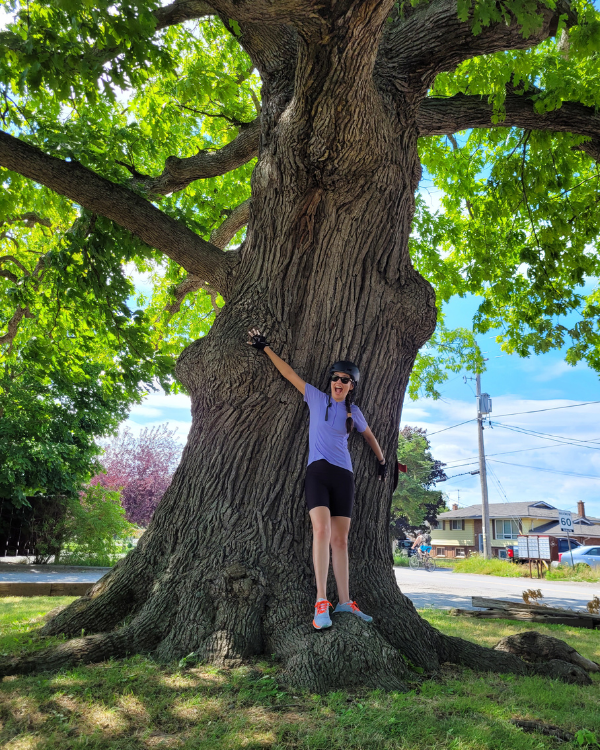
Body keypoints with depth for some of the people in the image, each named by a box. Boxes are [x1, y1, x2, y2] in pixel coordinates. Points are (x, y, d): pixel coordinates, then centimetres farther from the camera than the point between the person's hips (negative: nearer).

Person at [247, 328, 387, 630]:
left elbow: (369, 436, 31)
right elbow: (289, 373, 9)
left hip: (343, 475, 3)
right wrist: (265, 348, 9)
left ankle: (344, 602, 4)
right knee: (321, 529, -21)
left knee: (340, 539, 1)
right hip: (317, 471, -2)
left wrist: (382, 461, 37)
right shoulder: (317, 398, 9)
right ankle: (321, 602, -22)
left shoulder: (353, 412, 14)